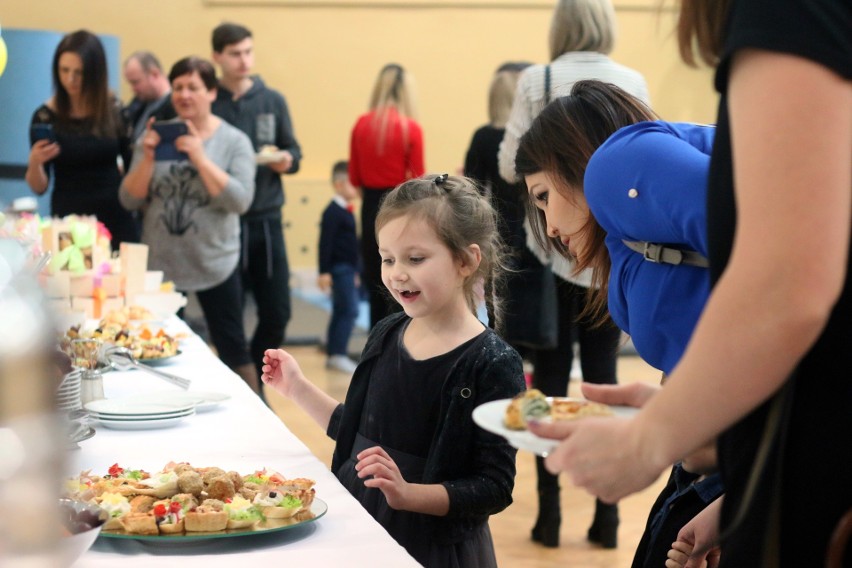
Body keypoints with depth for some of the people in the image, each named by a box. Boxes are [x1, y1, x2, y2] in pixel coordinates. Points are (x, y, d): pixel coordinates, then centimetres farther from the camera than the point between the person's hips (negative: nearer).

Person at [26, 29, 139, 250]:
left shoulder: (115, 110, -1)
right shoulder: (45, 116, -4)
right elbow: (39, 187, -2)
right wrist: (34, 163, -19)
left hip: (115, 218, 1)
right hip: (69, 221, -1)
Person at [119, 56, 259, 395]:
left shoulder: (234, 141, -4)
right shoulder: (156, 135, 3)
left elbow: (240, 201, -16)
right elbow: (129, 201, 0)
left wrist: (200, 157, -21)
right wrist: (147, 159, -16)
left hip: (215, 263, -2)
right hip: (159, 262, 2)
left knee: (232, 347, 6)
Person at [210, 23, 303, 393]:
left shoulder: (273, 101, 6)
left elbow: (294, 152, 9)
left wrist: (287, 161, -12)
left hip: (267, 220, 3)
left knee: (277, 312, 5)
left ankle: (255, 384, 27)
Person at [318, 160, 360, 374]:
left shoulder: (346, 211, 15)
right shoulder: (333, 212, -14)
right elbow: (325, 243, -17)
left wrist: (355, 272, 25)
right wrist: (324, 272, -20)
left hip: (347, 269, 10)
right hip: (339, 268, -10)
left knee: (340, 312, 12)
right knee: (349, 310, -12)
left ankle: (333, 356, 18)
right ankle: (338, 354, -11)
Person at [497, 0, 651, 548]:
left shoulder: (538, 81, -7)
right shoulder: (633, 83, -1)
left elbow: (511, 166, -6)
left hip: (554, 248, -2)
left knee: (551, 378, 5)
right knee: (603, 376, 9)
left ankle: (550, 513, 7)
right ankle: (607, 513, 12)